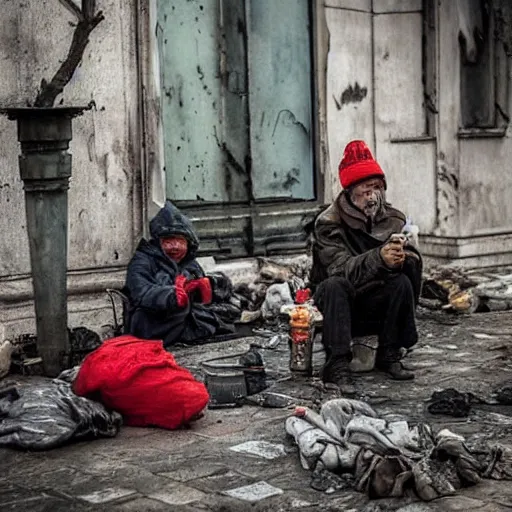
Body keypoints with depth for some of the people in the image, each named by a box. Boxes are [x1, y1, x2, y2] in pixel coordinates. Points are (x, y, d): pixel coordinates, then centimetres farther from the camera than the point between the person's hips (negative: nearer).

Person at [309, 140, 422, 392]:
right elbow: (341, 268, -29)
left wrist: (403, 256, -35)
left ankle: (389, 355, -11)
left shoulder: (392, 218, 1)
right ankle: (337, 365, -34)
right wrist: (379, 258, -46)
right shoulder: (328, 223, -14)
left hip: (377, 308, 4)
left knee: (402, 282, -23)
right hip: (338, 306, -3)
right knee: (335, 285, -33)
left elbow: (414, 258, -9)